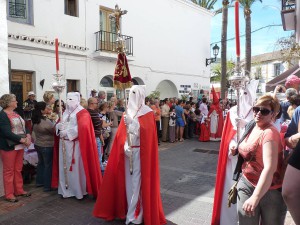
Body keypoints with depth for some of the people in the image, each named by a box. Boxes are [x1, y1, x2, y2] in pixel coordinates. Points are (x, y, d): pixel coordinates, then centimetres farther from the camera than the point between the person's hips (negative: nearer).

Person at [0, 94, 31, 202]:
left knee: (18, 169, 15)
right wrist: (22, 140, -22)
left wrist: (28, 135, -8)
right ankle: (9, 194, 15)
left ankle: (19, 190, 27)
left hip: (19, 146, 7)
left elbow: (23, 126, 12)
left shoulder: (15, 114, 12)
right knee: (9, 171, 3)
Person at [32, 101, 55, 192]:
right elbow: (55, 130, -16)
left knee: (41, 163, 21)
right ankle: (47, 186, 12)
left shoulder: (35, 120, -2)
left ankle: (39, 182, 34)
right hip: (47, 146, -8)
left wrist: (48, 114, 1)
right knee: (48, 165, 4)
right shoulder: (46, 121, -27)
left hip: (38, 145, 8)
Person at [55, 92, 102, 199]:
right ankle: (66, 189, 23)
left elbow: (83, 128, -20)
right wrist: (59, 126, -5)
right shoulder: (65, 112, 16)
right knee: (65, 167, 10)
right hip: (64, 144, 7)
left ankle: (79, 191, 11)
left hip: (75, 144, -7)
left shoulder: (82, 112, -6)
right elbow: (59, 124, 20)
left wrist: (67, 132, -17)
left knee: (76, 167, -2)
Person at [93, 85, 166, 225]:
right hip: (127, 151, 5)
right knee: (128, 181, 10)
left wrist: (132, 123, -27)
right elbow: (121, 132, 5)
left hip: (140, 152, -5)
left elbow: (145, 131, -18)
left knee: (137, 182, -2)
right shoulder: (128, 111, 10)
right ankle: (131, 211, 25)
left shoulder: (147, 113, -5)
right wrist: (125, 147, -9)